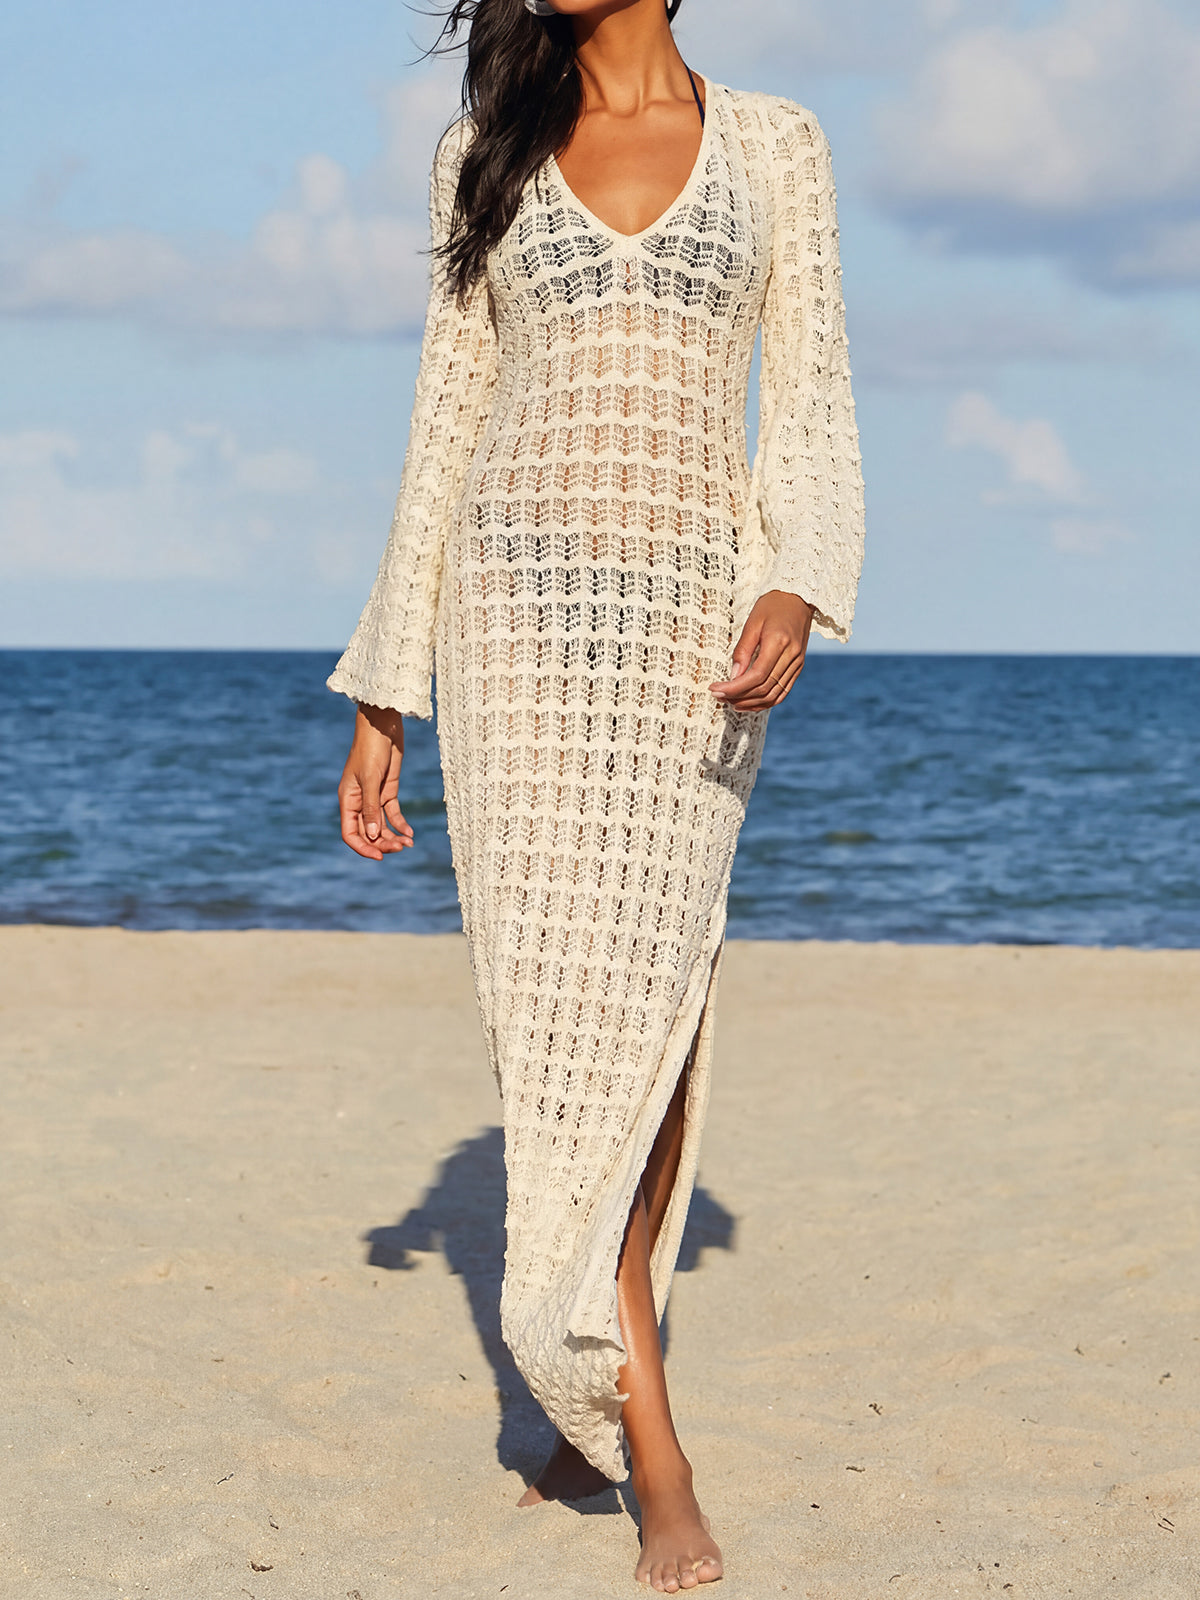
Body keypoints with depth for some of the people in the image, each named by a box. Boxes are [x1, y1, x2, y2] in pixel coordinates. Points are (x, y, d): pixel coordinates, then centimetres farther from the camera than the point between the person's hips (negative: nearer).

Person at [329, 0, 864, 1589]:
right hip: (523, 612, 1)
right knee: (562, 998, -8)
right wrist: (384, 694, 8)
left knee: (648, 1009, -3)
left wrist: (798, 586, -16)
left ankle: (595, 1395, 15)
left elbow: (811, 401, 4)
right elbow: (447, 421, 11)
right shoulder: (488, 150, 11)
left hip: (691, 620, 0)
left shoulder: (775, 143, 8)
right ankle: (659, 1461, -6)